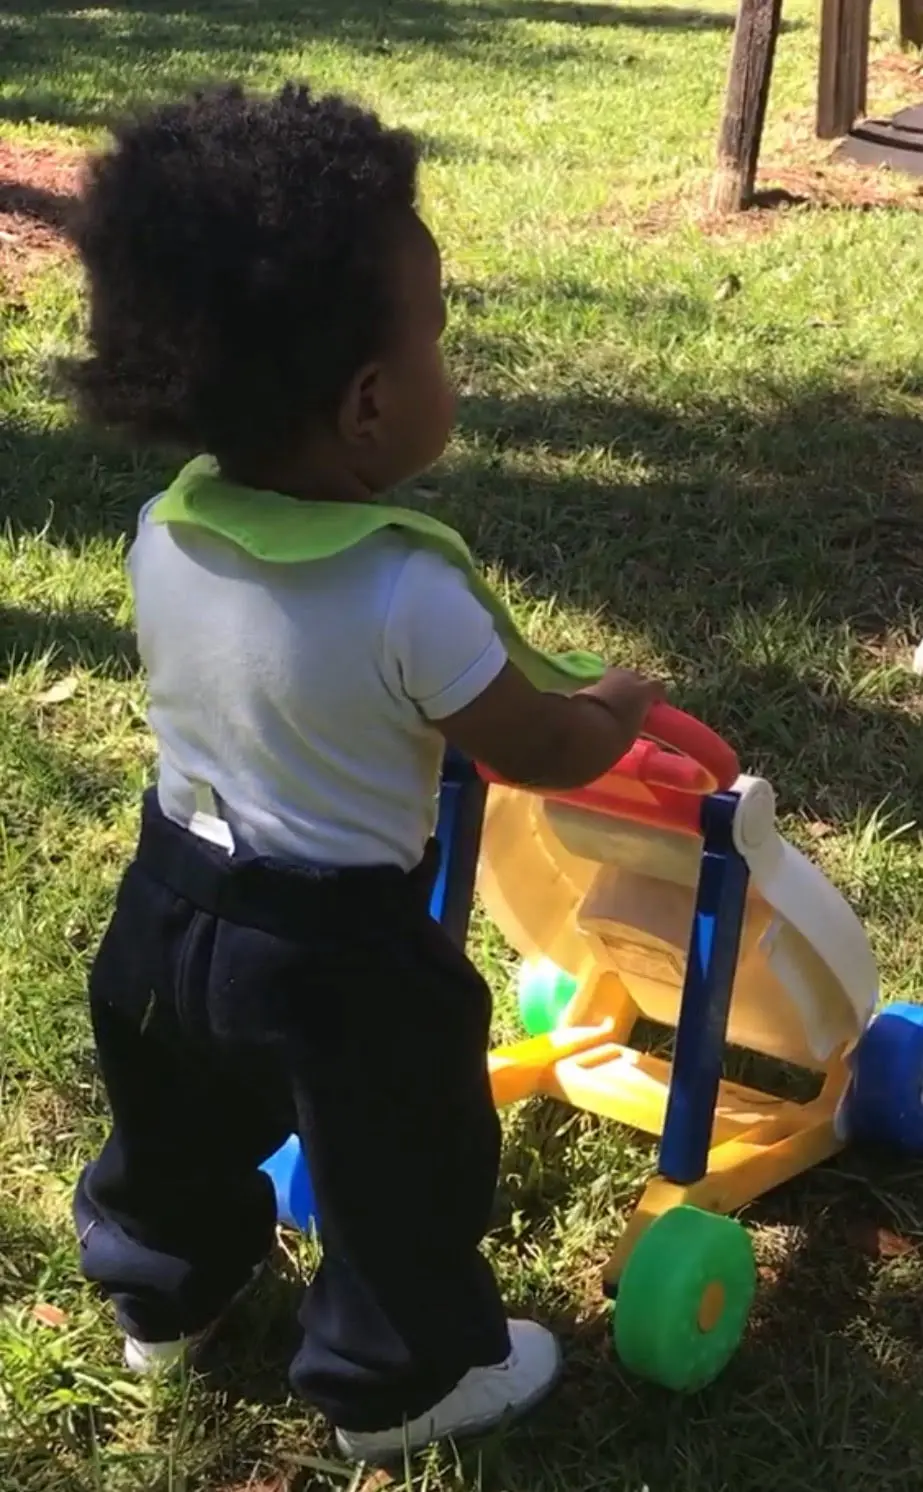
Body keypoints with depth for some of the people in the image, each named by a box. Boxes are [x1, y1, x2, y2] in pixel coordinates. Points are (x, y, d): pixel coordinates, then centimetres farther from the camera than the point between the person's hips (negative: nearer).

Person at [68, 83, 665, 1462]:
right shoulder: (407, 598, -30)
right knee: (401, 1174, 19)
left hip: (170, 904, 7)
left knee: (181, 1130, 30)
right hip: (338, 950, -6)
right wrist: (624, 703, 5)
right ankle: (399, 1383, 39)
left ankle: (163, 1293, 55)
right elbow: (542, 752, -16)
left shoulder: (162, 536, -12)